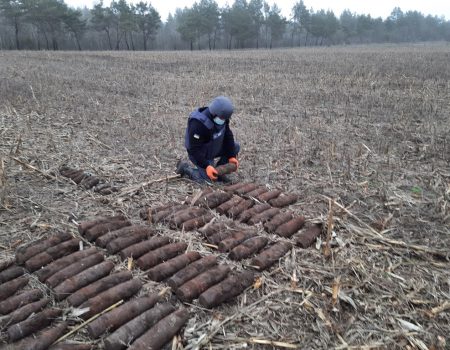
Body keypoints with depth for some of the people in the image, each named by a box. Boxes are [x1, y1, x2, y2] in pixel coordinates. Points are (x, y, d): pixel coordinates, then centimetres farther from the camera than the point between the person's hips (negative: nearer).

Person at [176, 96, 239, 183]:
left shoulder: (222, 117, -13)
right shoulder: (198, 124, -36)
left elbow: (228, 136, -5)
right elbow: (194, 149, -33)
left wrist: (231, 156, -12)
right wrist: (206, 166, -40)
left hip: (214, 149, 7)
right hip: (200, 154, -7)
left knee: (235, 147, -3)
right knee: (209, 179, -12)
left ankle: (218, 171, 10)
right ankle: (185, 167, 7)